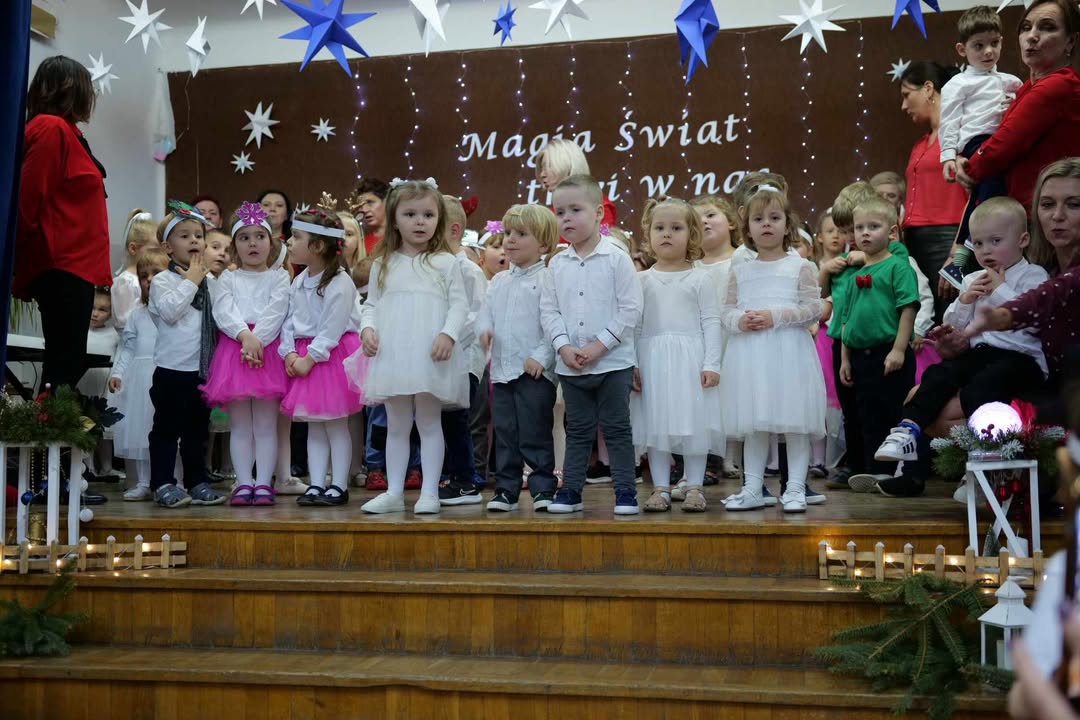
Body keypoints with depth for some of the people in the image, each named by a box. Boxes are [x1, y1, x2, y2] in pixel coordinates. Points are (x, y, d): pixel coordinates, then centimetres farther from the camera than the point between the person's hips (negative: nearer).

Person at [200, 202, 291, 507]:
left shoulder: (279, 277, 11)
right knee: (239, 424, 3)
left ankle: (263, 483, 2)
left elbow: (275, 312, -4)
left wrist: (258, 340, -19)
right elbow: (223, 312, -1)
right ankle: (243, 483, 6)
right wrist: (245, 336, -18)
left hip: (267, 347, -1)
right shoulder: (227, 278, 15)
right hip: (234, 346, 2)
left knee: (265, 424, -1)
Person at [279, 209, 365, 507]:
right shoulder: (298, 283, 10)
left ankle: (339, 486, 7)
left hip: (332, 356, -7)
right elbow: (289, 321, 8)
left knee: (335, 424, 0)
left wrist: (310, 357, -19)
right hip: (303, 356, 7)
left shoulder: (339, 283, -15)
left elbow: (332, 329, -19)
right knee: (313, 425, 9)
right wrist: (290, 352, -6)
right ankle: (316, 484, 14)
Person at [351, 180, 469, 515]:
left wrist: (448, 334, -18)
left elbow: (459, 305, -2)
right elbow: (371, 304, 13)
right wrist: (367, 329, -6)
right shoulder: (384, 264, 10)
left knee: (429, 423, 5)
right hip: (392, 355, 3)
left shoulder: (446, 263, 1)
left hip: (430, 357, -3)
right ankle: (394, 492, 18)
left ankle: (429, 492, 11)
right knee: (396, 425, 11)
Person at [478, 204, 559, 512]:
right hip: (501, 370, 6)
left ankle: (543, 488, 10)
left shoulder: (547, 279, -7)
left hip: (535, 371, -6)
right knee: (504, 434, 11)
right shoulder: (499, 281, 14)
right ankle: (506, 489, 19)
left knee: (535, 434, -1)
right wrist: (484, 329, -6)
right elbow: (485, 312, 17)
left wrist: (541, 357, -18)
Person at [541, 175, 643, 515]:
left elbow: (631, 309, -10)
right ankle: (570, 490, 20)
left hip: (613, 361, -4)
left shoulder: (616, 258, -6)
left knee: (616, 429, 4)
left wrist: (599, 345, -15)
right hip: (570, 365, 4)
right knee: (578, 430, 13)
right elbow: (548, 310, 5)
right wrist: (564, 347, -9)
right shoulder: (557, 264, 5)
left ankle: (625, 491, 12)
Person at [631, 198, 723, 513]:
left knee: (693, 423, 2)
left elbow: (711, 322, -1)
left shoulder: (700, 279, 1)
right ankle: (661, 488, 14)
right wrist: (631, 364, 1)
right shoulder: (642, 280, 7)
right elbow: (634, 325, 7)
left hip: (690, 359, -2)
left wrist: (711, 364, -7)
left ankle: (694, 487, 13)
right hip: (653, 360, 2)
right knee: (655, 424, 5)